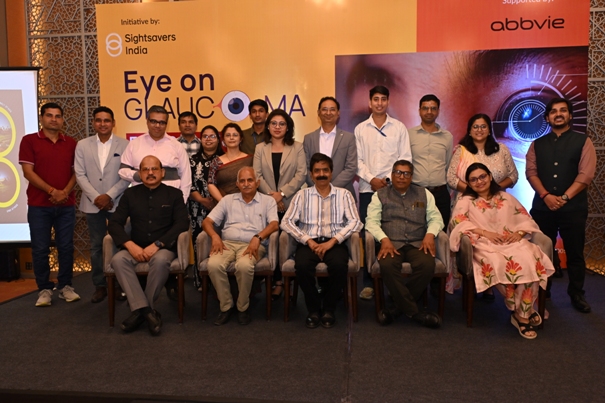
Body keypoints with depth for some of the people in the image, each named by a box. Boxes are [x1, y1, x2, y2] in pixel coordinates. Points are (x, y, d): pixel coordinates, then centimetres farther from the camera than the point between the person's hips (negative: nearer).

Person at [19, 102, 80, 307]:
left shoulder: (71, 143, 9)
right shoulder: (29, 141, 1)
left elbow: (76, 171, 7)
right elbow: (28, 172, -6)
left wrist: (65, 192, -10)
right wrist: (52, 191, -13)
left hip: (66, 205, 2)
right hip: (39, 205, -2)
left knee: (66, 247, 5)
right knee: (40, 249, 2)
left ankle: (65, 286, 17)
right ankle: (44, 289, 13)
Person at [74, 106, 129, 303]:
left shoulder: (124, 145, 0)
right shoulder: (83, 145, 7)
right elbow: (80, 175, 2)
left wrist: (109, 195, -12)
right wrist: (96, 197, -8)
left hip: (118, 203, -2)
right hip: (93, 204, 2)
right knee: (96, 246, 7)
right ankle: (100, 285, 16)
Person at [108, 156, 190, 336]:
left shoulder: (174, 194, 7)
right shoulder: (130, 194, 13)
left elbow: (182, 223, -5)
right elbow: (114, 223, 5)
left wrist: (157, 244, -17)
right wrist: (130, 245, -14)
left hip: (164, 247, -2)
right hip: (135, 248, 2)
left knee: (161, 260, -35)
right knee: (118, 259, -29)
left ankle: (140, 310, -17)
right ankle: (147, 310, -29)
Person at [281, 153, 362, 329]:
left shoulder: (344, 194, 12)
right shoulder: (302, 194, 12)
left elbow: (355, 222, 0)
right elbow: (286, 222, 3)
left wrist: (332, 241, -13)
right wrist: (308, 241, -10)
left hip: (334, 242, 0)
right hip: (308, 242, 1)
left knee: (339, 265, -32)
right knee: (302, 266, -31)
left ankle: (329, 309, -6)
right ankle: (313, 308, -6)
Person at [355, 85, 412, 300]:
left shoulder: (399, 127, 7)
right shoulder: (360, 129, 9)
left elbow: (405, 157, 2)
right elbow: (357, 160, 5)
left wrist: (389, 179, -8)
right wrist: (371, 179, -8)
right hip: (368, 188, 1)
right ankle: (368, 282, 8)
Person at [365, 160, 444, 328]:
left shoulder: (424, 194, 19)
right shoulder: (380, 195, 14)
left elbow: (435, 217, 14)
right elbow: (372, 221, 2)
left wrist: (430, 234, -8)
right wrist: (384, 239, -15)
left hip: (417, 244, 2)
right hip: (391, 244, -1)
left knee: (427, 265, -32)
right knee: (387, 265, -35)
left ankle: (399, 307, -15)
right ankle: (414, 312, -22)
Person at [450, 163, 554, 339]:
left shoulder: (506, 198, 25)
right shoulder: (465, 201, 14)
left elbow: (526, 219, 19)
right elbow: (458, 222, -3)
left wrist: (519, 233, -3)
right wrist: (485, 232, -13)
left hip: (513, 242, 3)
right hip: (485, 245, -3)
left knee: (529, 261, -31)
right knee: (501, 264, -36)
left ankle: (522, 313, -19)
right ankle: (524, 311, -16)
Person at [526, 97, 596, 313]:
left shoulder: (583, 141, 3)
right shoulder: (537, 144, 10)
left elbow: (586, 174, -7)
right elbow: (531, 172, 0)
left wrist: (564, 198, -14)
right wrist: (546, 195, -14)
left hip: (573, 207, -2)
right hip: (542, 206, 2)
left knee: (575, 253, 6)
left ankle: (577, 295, 20)